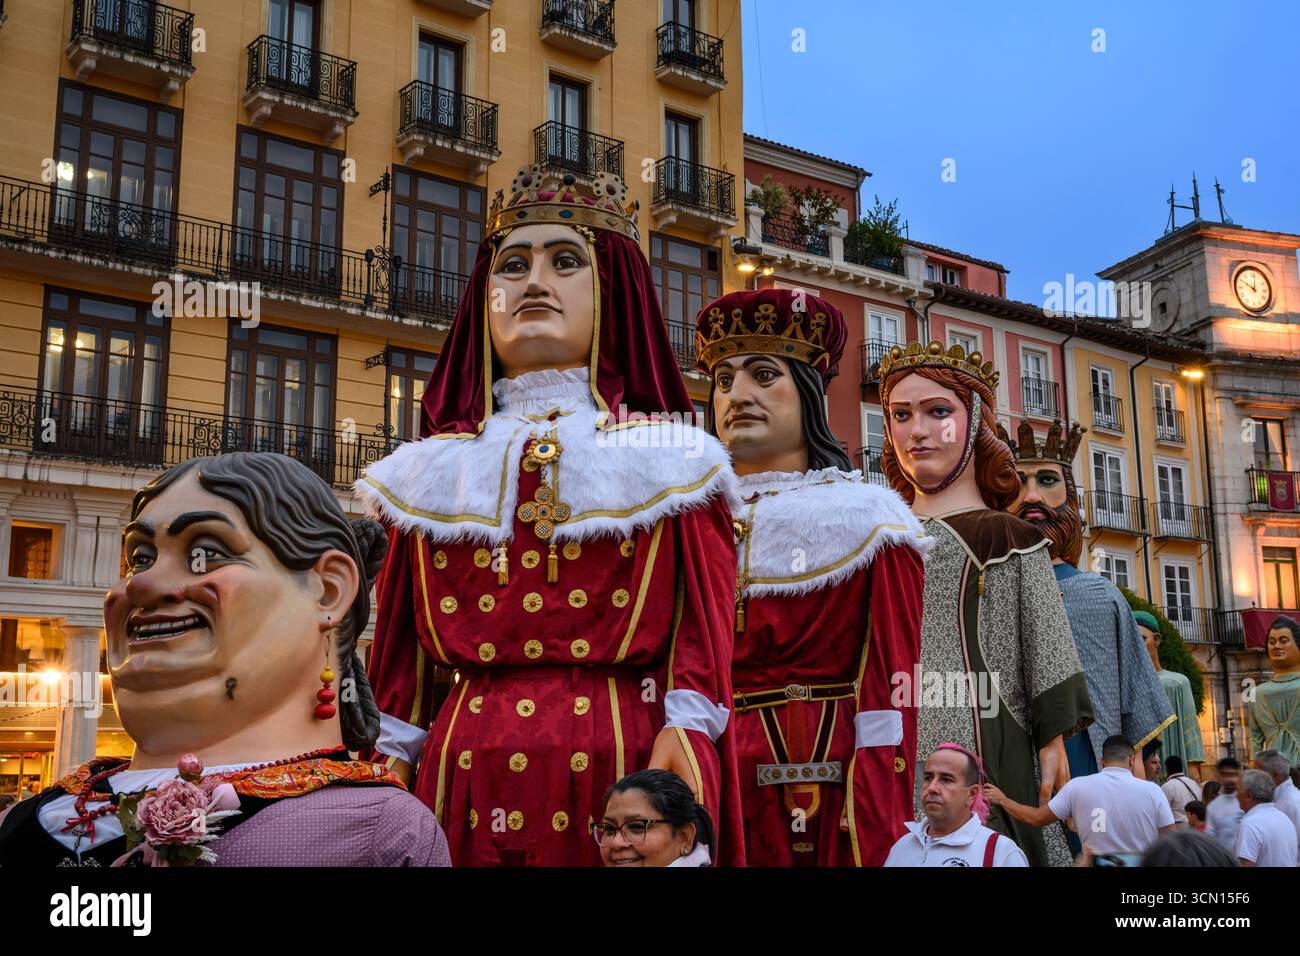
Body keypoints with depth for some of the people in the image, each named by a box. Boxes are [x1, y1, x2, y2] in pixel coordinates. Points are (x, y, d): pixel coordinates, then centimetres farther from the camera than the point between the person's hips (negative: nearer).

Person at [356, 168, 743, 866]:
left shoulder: (665, 457, 5)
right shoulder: (435, 468, 12)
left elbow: (704, 614, -2)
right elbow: (400, 635, 11)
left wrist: (686, 730, -14)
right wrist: (393, 761, 6)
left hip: (622, 762, -2)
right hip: (466, 768, 2)